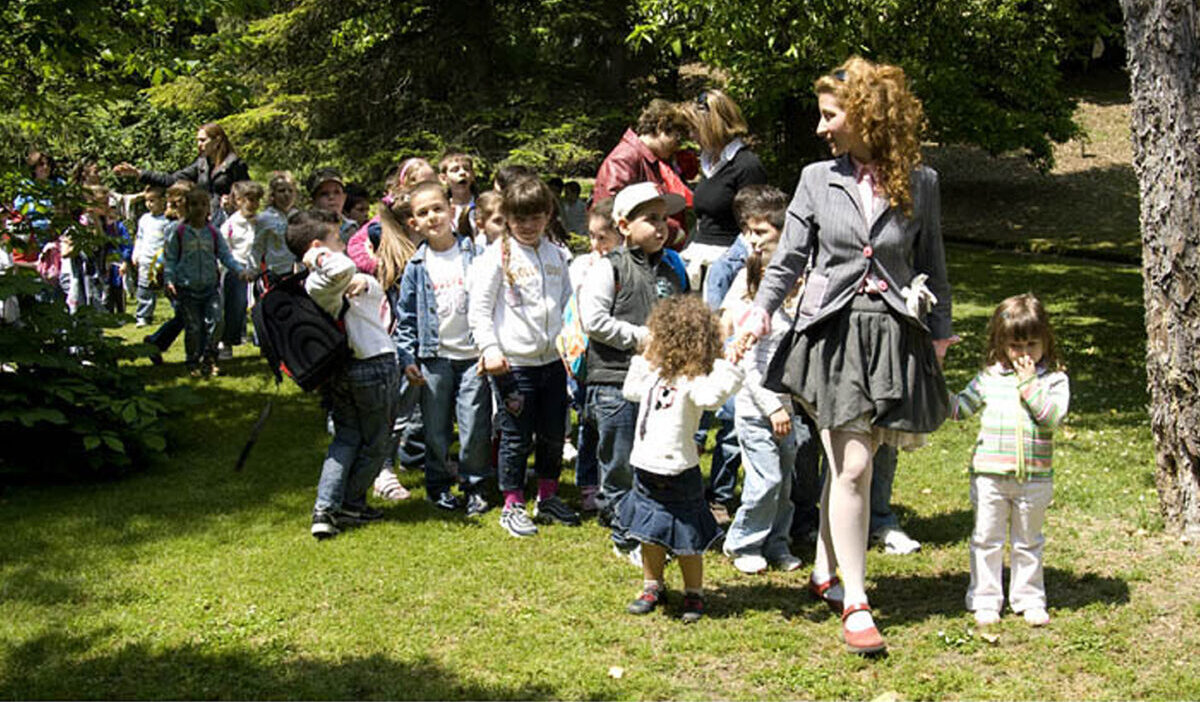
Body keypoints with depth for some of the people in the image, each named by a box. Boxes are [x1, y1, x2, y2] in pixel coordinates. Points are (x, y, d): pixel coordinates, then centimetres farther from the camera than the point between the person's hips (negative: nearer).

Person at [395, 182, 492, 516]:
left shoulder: (475, 254, -1)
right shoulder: (417, 266, 2)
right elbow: (407, 313, 8)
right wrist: (407, 355, 1)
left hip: (473, 354, -1)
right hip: (435, 357, 1)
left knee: (475, 427, 0)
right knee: (436, 428, 8)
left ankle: (474, 485, 17)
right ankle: (438, 484, 26)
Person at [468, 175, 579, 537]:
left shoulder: (555, 254, 9)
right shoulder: (498, 255, -6)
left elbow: (567, 303, 20)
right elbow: (479, 308, -8)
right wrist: (490, 349, -17)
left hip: (553, 359, 5)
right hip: (514, 362, -5)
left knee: (554, 433, 14)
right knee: (517, 437, 2)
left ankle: (548, 497, 30)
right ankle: (512, 505, 15)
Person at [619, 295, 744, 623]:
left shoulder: (691, 380, -18)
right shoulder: (654, 373, 8)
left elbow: (712, 394, -38)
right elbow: (631, 391, 26)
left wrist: (729, 366, -42)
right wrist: (641, 359, 19)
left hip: (678, 472, -8)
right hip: (646, 469, 8)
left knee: (685, 540, 6)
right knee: (649, 534, 18)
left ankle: (694, 593, 22)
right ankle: (653, 587, 34)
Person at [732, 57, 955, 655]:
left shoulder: (919, 184, 5)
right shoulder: (817, 179, 5)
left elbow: (931, 265, 13)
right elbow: (789, 261, 6)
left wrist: (940, 335, 15)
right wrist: (759, 314, -8)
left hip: (894, 335, 1)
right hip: (832, 331, -1)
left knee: (848, 465, 7)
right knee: (851, 467, -7)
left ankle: (825, 573, 26)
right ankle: (854, 602, 1)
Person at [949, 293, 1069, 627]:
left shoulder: (1054, 379, 0)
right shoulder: (989, 377, 4)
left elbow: (1054, 416, -15)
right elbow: (959, 408, 9)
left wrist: (1029, 384, -18)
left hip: (1034, 478, -1)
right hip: (989, 474, 1)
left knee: (1028, 542, 13)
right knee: (987, 539, 7)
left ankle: (1029, 599, 25)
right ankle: (985, 599, 17)